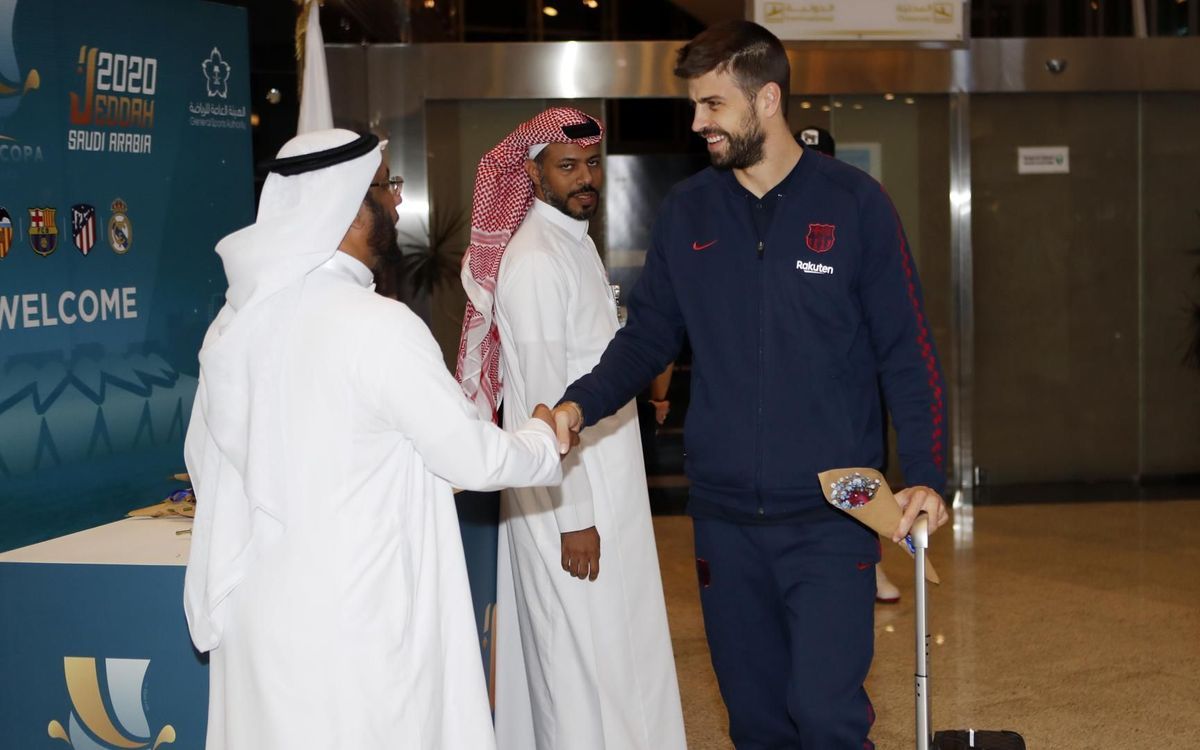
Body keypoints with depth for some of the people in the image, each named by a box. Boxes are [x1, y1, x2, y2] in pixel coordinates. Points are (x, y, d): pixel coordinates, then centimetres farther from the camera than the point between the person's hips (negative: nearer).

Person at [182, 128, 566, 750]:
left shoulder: (235, 319, 3)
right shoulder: (378, 326, -17)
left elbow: (205, 459, 14)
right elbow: (474, 459, -10)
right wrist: (545, 440, 10)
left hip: (260, 614, 7)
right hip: (356, 625, -7)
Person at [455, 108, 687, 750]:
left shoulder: (575, 242, 14)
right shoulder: (534, 260, -17)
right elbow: (542, 401, -20)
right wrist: (573, 517, -20)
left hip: (603, 488, 10)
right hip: (571, 502, -10)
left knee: (619, 657, 15)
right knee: (583, 659, -4)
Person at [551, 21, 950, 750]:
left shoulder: (855, 203, -4)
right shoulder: (687, 212, 5)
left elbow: (908, 353, -3)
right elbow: (647, 336, 8)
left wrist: (925, 475, -13)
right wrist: (582, 404, -11)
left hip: (830, 517, -3)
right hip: (725, 518, 3)